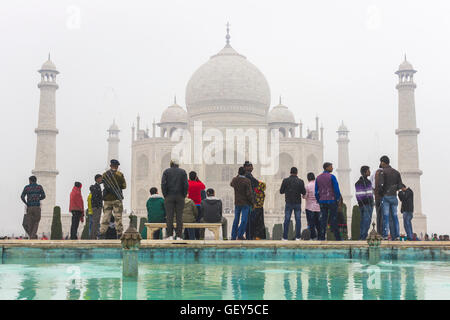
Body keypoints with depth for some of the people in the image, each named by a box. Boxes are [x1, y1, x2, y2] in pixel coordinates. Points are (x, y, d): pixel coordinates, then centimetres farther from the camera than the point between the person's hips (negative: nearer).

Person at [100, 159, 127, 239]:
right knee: (118, 217, 0)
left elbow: (104, 185, 10)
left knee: (105, 216, 6)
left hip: (107, 199, 3)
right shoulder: (120, 174, -4)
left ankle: (102, 233, 2)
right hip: (117, 199, -3)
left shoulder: (104, 175, 5)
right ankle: (119, 234, 0)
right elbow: (124, 186, 0)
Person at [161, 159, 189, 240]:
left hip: (169, 197, 0)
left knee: (169, 216, 0)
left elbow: (163, 184, -5)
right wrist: (184, 195, 4)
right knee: (179, 217, 2)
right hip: (180, 197, 1)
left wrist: (165, 195, 1)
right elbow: (186, 185, -3)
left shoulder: (166, 171, 5)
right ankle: (179, 236, 0)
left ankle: (170, 236, -4)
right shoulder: (183, 172, 6)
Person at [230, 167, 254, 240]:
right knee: (244, 220, 0)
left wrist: (237, 176, 26)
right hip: (245, 203, -5)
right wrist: (252, 202, -4)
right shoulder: (247, 181, -14)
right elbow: (249, 193, -17)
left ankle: (233, 236, 16)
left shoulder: (234, 180, -1)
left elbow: (231, 184, 24)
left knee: (236, 220, 13)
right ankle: (240, 235, -4)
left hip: (237, 203, 5)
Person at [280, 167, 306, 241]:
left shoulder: (285, 180, -4)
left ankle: (285, 237, 4)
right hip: (298, 203, 0)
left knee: (287, 220, 4)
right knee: (298, 220, 6)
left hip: (288, 203, 0)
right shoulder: (300, 181, -5)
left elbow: (281, 191, 1)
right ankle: (298, 236, 5)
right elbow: (304, 192, -2)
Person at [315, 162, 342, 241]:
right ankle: (338, 238, 3)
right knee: (333, 220, 0)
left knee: (323, 220, 6)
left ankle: (322, 238, 4)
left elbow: (316, 191, 9)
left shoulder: (318, 178, 8)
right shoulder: (331, 177, -8)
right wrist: (338, 199, 1)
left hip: (322, 201, 4)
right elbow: (336, 189, -11)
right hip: (331, 201, -4)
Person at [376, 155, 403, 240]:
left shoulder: (383, 172, -6)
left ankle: (385, 235, -9)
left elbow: (380, 184, -17)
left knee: (386, 216, -5)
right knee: (394, 216, 7)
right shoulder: (396, 172, 11)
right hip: (394, 196, 5)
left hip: (385, 196, -5)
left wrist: (380, 192, 1)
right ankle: (396, 235, 6)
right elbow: (400, 186, 8)